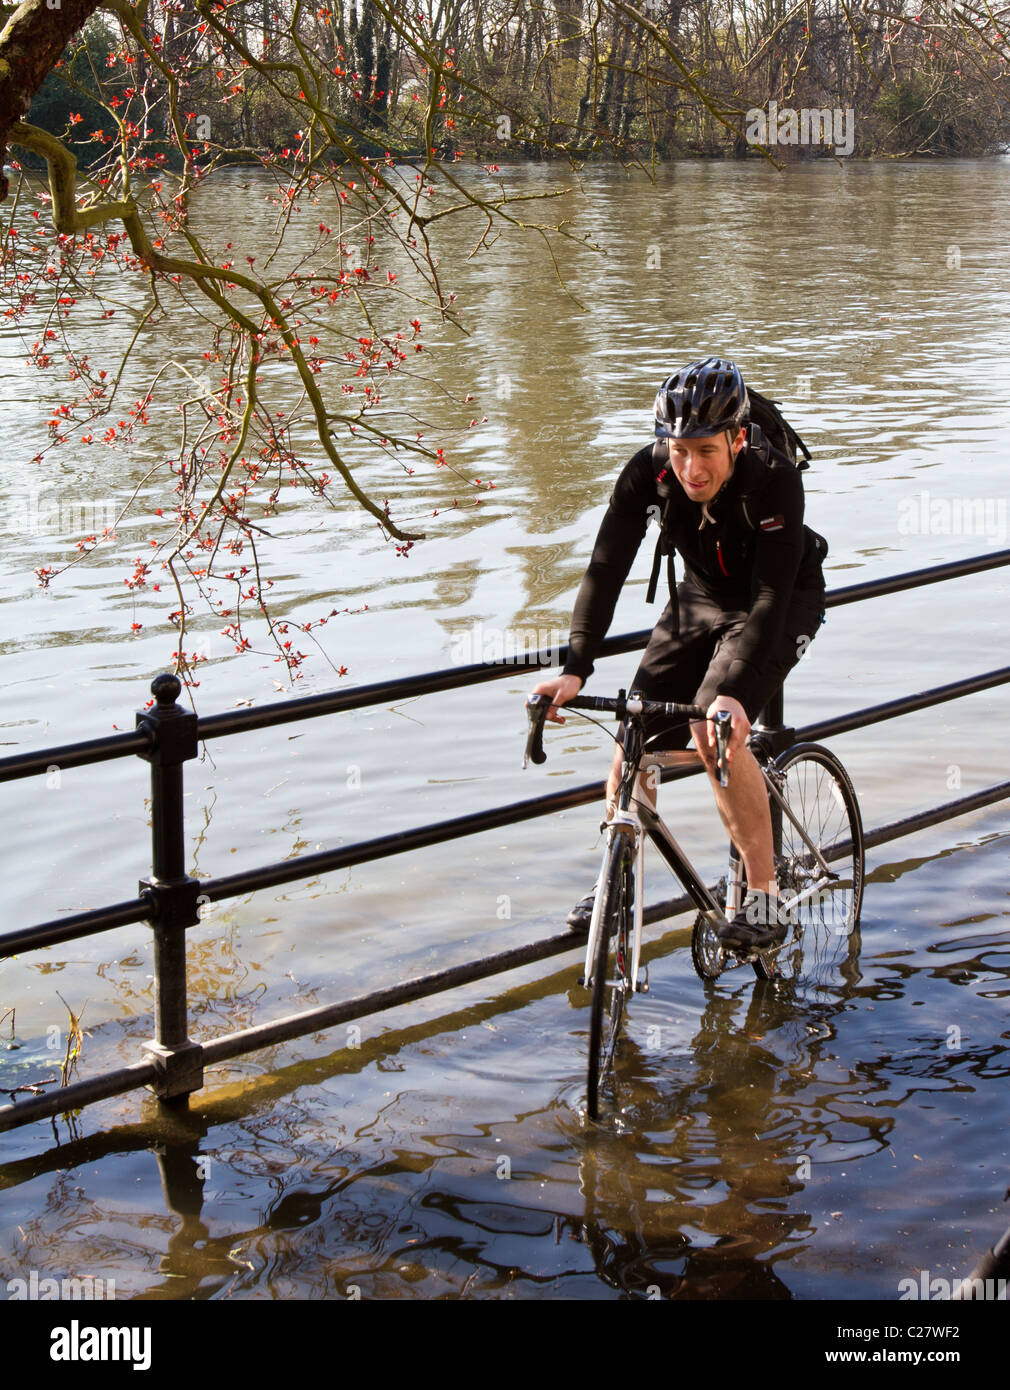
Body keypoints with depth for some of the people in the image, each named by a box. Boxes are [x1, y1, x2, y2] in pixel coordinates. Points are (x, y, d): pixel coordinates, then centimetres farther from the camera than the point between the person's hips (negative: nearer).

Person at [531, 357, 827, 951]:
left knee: (716, 733, -25)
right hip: (701, 597, 5)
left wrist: (734, 692, -50)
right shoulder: (647, 473, -24)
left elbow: (771, 596, -37)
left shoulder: (775, 480, -34)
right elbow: (607, 566, -27)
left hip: (785, 601, -4)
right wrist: (575, 669, -39)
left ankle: (766, 897, -14)